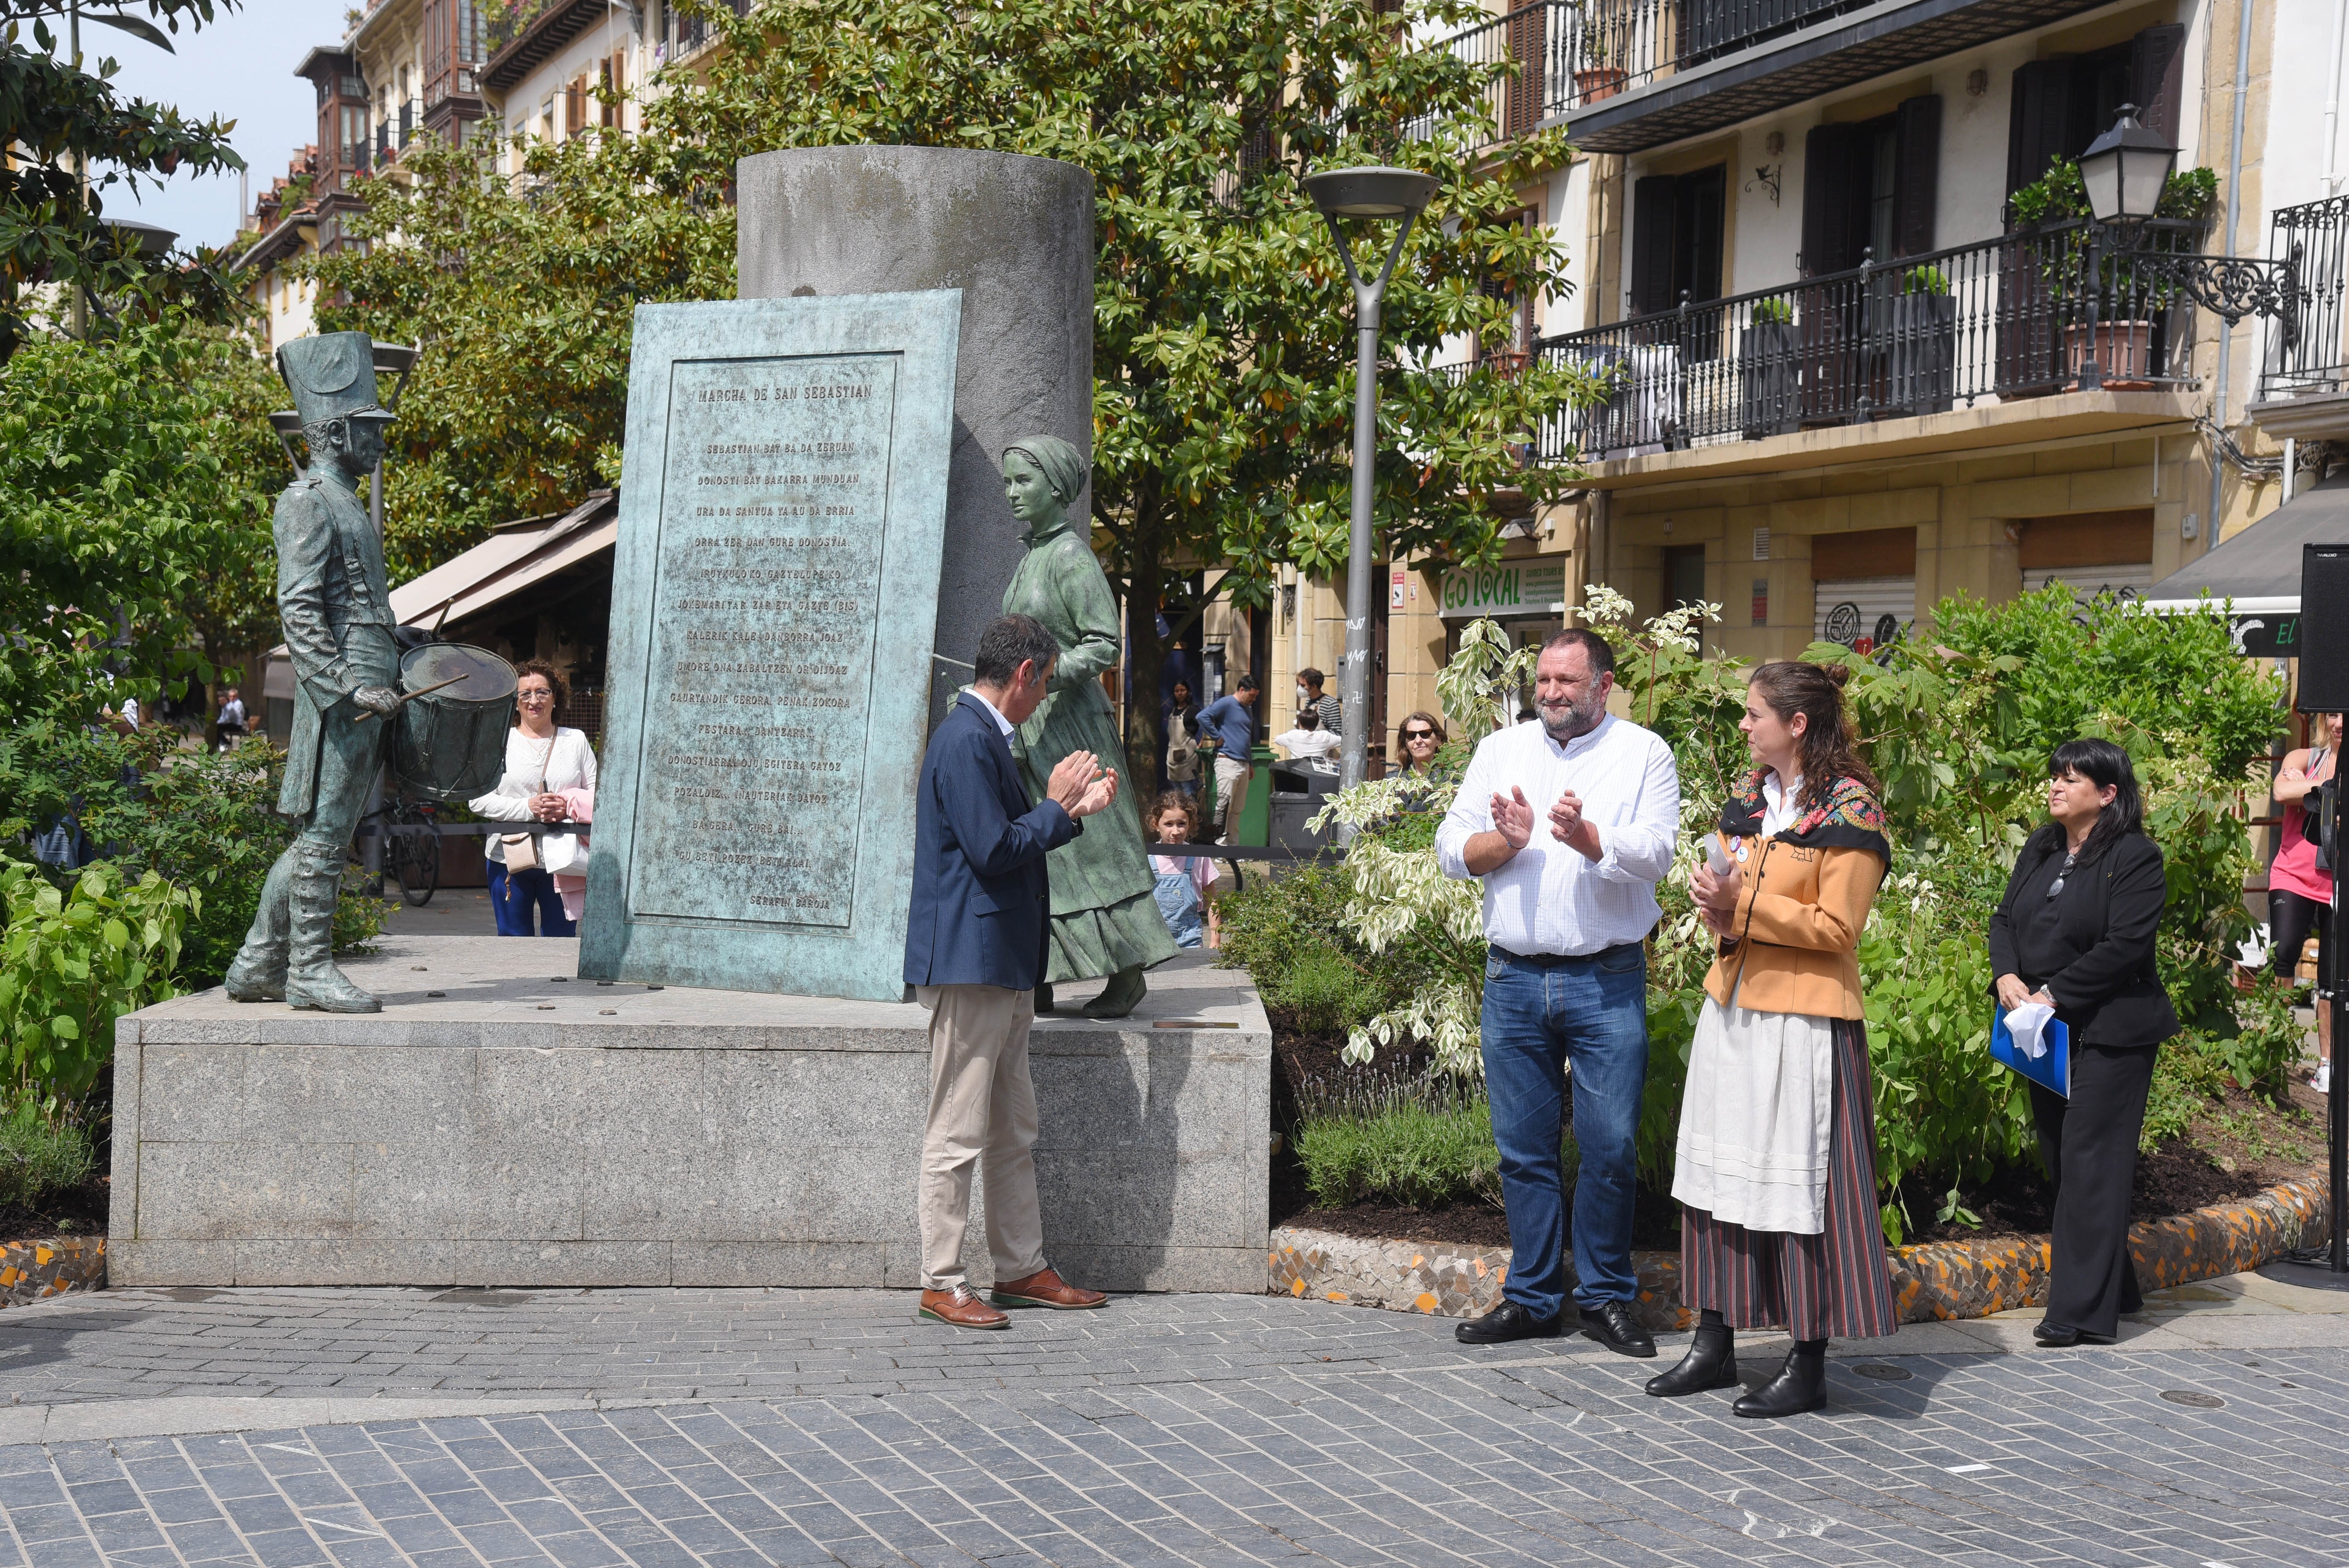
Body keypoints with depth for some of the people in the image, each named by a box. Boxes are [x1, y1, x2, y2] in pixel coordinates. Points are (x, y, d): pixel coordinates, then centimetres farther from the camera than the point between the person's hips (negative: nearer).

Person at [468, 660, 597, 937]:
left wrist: (568, 809, -15)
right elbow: (478, 800, -2)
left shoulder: (576, 741, 10)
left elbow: (598, 796, 6)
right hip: (510, 859, 0)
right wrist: (528, 808, -15)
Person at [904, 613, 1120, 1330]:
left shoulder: (985, 737, 17)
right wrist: (1058, 806, -9)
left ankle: (1022, 1269, 23)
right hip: (969, 962, -11)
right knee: (958, 1136, -3)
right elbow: (994, 850, -22)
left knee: (1014, 1134, 15)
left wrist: (1072, 810, 15)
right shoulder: (966, 740, -16)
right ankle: (941, 1285, 3)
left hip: (1004, 965, 11)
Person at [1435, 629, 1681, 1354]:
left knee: (1610, 1146, -1)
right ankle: (1533, 1297, 18)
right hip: (1514, 979, 3)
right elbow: (1452, 847, 7)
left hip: (1608, 983, -3)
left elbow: (1654, 853, -9)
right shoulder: (1500, 750, 13)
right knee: (1524, 1146, 8)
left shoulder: (1644, 754, 4)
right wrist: (1507, 840, -11)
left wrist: (1586, 835, -24)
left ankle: (1606, 1296, 13)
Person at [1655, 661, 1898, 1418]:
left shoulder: (1849, 811, -10)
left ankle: (1808, 1367, 5)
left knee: (1798, 1185, -3)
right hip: (1732, 1009, 8)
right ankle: (1714, 1346, 19)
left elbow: (1836, 927, -14)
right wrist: (1721, 915, -1)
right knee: (1718, 1175, 10)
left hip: (1803, 1021, -8)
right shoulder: (1747, 798, 13)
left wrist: (1742, 904, -17)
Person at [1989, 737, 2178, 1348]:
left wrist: (2053, 994, -18)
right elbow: (2005, 920, 12)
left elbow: (2125, 946, -17)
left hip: (2109, 1033, -7)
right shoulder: (2040, 850, 12)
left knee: (2091, 1162, -9)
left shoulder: (2136, 857, -10)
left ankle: (2082, 1310, -7)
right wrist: (2007, 975, -8)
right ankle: (2113, 1289, 23)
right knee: (2060, 1158, 11)